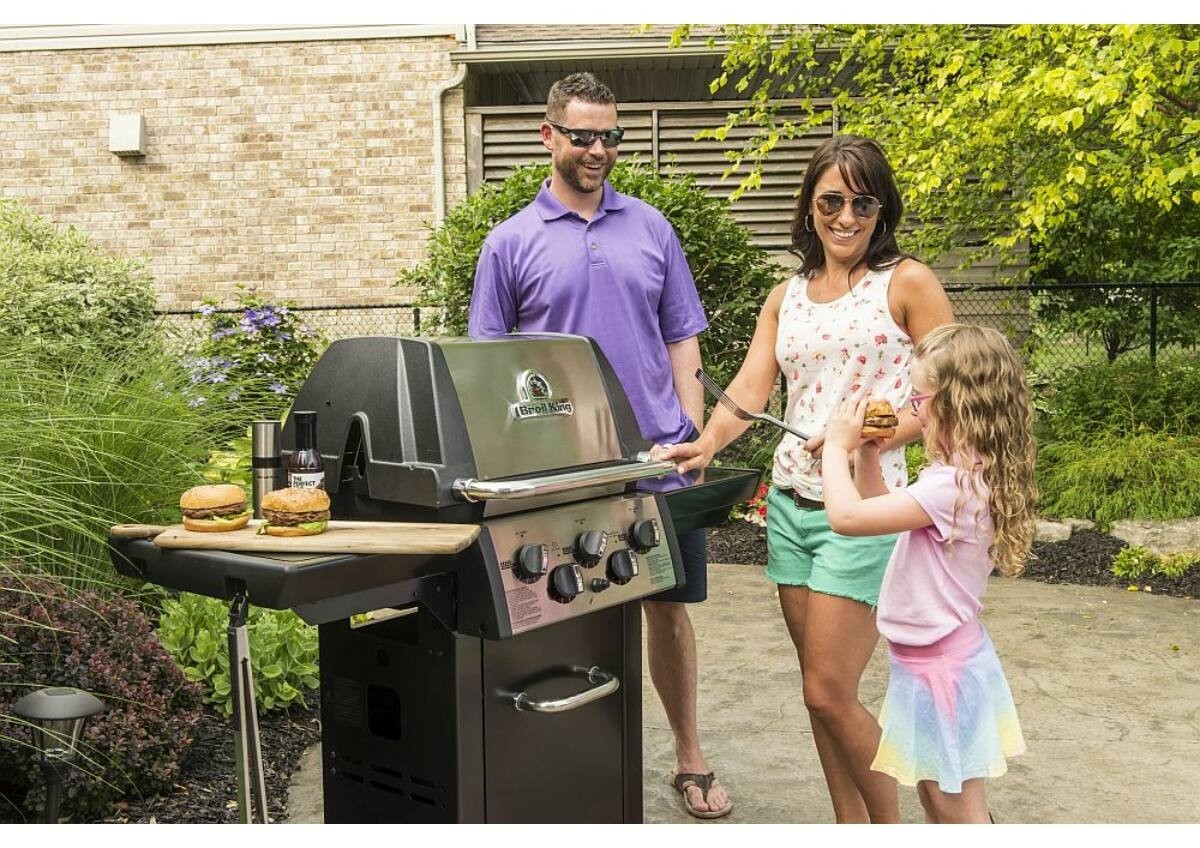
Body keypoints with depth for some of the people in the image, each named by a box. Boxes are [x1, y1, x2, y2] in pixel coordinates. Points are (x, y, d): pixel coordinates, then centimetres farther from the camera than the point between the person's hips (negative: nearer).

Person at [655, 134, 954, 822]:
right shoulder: (786, 298, 13)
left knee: (829, 694, -4)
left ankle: (891, 828, 20)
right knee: (820, 690, 11)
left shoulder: (907, 283, -2)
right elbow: (750, 390, 1)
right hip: (790, 502, 6)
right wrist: (707, 444, -18)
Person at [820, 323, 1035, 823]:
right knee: (934, 796, 25)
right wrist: (867, 449, 1)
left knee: (958, 812, 6)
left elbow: (846, 516, -30)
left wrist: (837, 447, -16)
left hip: (940, 665, -10)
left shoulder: (951, 486, -28)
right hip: (938, 657, 10)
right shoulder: (968, 475, 3)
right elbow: (876, 509, 15)